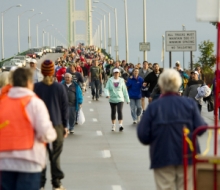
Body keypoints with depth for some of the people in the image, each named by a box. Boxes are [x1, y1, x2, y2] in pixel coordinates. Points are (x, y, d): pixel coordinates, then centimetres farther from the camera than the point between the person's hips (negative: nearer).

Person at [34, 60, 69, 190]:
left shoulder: (36, 87, -5)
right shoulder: (60, 87, -3)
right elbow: (65, 107, 0)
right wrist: (65, 125, 8)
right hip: (57, 124, 0)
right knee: (56, 155, 6)